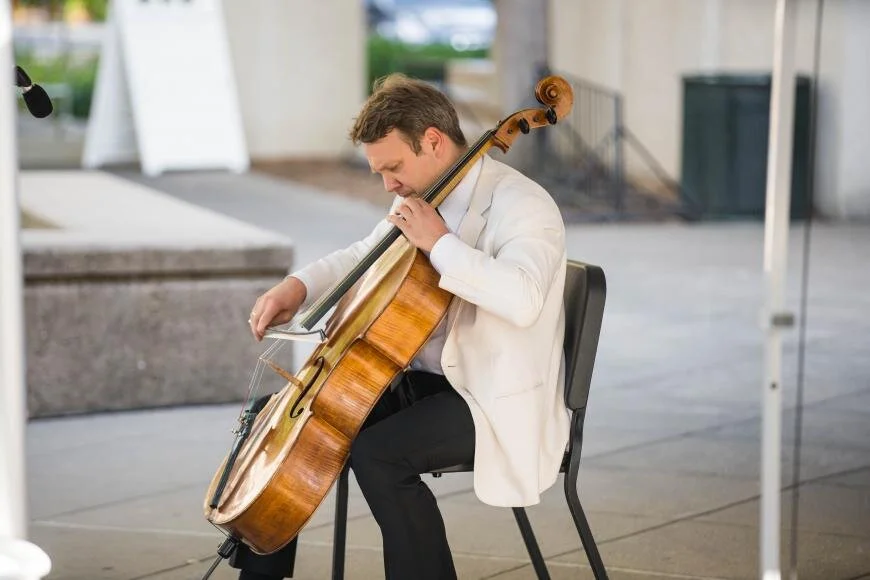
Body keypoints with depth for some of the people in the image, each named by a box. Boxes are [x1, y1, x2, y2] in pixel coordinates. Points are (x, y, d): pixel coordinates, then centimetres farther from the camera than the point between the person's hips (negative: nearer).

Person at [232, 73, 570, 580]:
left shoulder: (522, 204, -17)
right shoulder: (423, 197, 9)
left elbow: (521, 299, -36)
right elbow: (365, 258, 25)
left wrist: (440, 242, -29)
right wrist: (300, 286, 6)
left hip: (500, 403, -9)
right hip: (425, 380, 9)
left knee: (376, 453, -31)